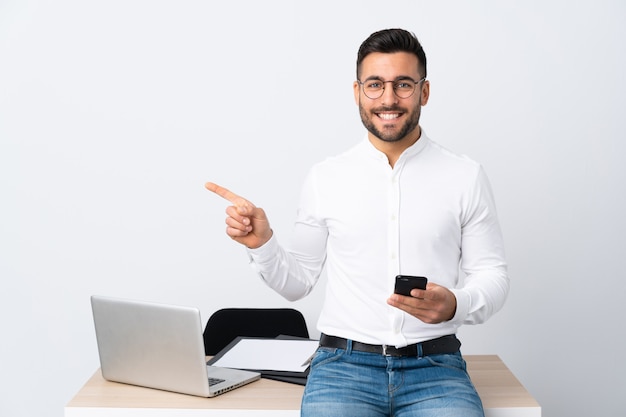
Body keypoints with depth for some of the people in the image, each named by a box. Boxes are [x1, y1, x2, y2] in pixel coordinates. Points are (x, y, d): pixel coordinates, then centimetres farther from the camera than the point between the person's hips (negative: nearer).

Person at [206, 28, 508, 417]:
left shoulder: (466, 176, 4)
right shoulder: (326, 177, 6)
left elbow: (494, 276, 6)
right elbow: (298, 282, 12)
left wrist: (455, 305, -15)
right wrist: (262, 243, -7)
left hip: (435, 368, 1)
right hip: (344, 363, 0)